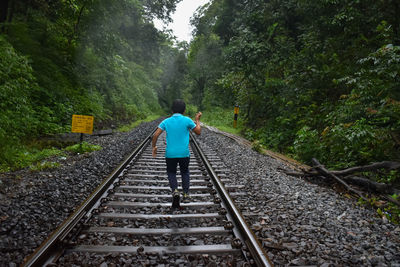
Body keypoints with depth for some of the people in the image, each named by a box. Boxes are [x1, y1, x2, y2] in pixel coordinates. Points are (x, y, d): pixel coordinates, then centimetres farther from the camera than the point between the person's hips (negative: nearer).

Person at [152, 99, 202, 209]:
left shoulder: (166, 121, -1)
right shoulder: (187, 120, -6)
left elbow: (155, 135, -5)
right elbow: (198, 132, 5)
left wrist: (154, 147, 9)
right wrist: (197, 120, 18)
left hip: (170, 154, 1)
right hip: (184, 154, 0)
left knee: (171, 173, 19)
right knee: (185, 172, 24)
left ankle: (175, 190, -5)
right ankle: (186, 193, 23)